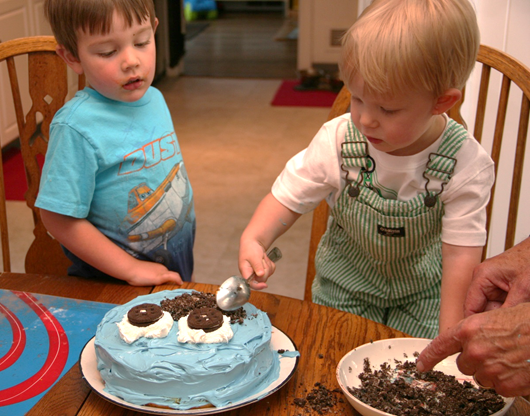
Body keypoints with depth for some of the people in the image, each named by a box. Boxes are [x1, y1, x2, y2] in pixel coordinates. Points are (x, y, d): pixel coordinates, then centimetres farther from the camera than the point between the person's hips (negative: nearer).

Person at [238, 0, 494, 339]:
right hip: (345, 285, 1)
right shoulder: (338, 140, -19)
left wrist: (451, 336, -22)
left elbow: (461, 253, -19)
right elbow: (289, 196, -10)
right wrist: (253, 240, -30)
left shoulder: (467, 165, -23)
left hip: (422, 295, -1)